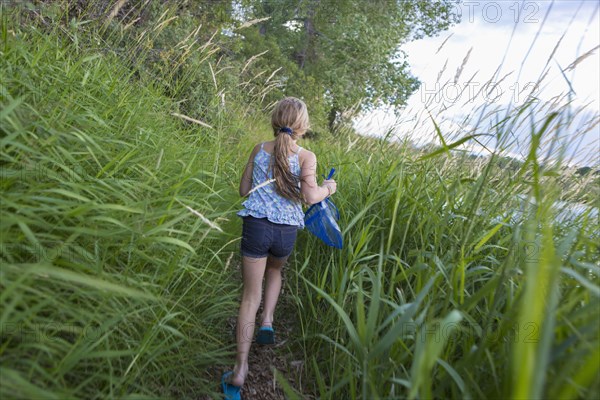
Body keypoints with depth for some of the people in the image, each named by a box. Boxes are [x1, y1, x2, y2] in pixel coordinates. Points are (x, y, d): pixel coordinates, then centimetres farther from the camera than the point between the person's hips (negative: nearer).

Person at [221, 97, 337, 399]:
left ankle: (240, 368, 2)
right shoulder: (306, 157, -3)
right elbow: (310, 196, -14)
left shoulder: (259, 150, 6)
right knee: (274, 270, 34)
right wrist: (328, 188, 5)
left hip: (255, 226, 0)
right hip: (286, 231, 0)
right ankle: (267, 323, 22)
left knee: (250, 295, 6)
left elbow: (244, 190, 10)